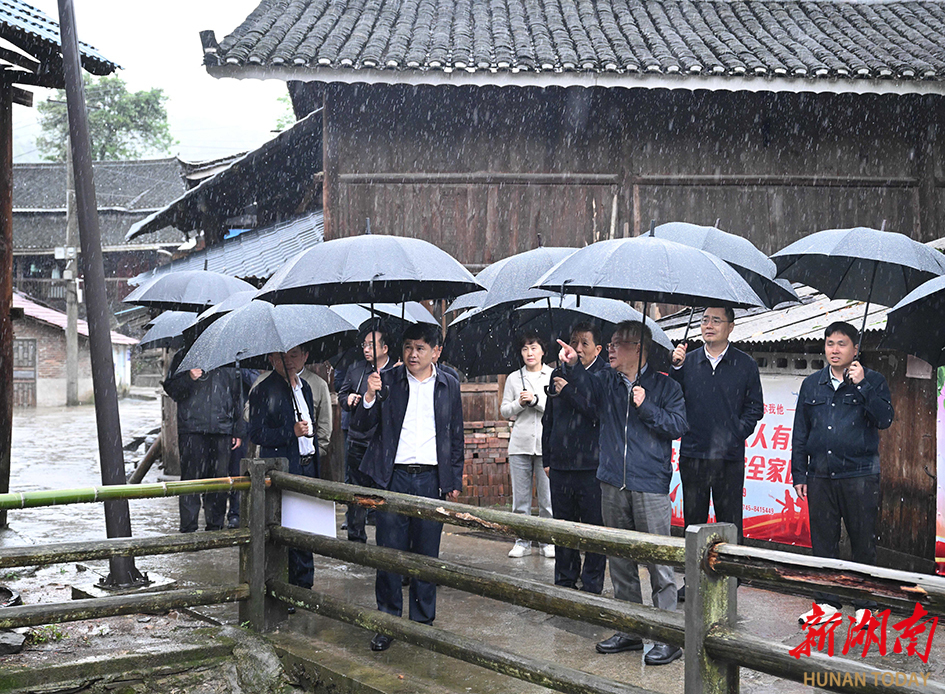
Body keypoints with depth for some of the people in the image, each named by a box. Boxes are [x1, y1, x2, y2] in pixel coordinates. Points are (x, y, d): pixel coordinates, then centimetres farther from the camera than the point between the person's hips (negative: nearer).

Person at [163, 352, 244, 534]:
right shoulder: (184, 356, 8)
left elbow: (236, 397, 20)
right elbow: (171, 388, 3)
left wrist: (238, 431, 16)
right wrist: (189, 379, -17)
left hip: (222, 431, 3)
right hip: (192, 430, -3)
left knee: (220, 478, 3)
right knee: (191, 478, -5)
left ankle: (216, 528, 13)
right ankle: (188, 529, 1)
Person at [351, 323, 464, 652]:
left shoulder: (449, 386, 8)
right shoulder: (387, 380, 2)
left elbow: (455, 436, 14)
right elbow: (359, 425, 2)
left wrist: (454, 481, 11)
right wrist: (369, 396, -16)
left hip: (432, 479, 1)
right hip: (394, 477, -1)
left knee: (426, 553, 7)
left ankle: (423, 621, 20)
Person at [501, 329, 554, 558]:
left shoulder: (554, 376, 6)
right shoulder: (513, 378, 12)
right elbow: (504, 411, 11)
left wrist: (536, 400, -13)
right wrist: (519, 404, -7)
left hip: (546, 444, -2)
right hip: (520, 444, 2)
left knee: (548, 497, -1)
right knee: (520, 498, 4)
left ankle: (548, 541, 10)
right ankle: (522, 541, 14)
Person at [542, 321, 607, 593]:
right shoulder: (558, 374, 14)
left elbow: (601, 412, -19)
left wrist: (569, 391, -14)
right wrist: (547, 458, 16)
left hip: (592, 467, -5)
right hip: (560, 466, 5)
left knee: (594, 528, 1)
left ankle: (592, 585, 12)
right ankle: (564, 581, 25)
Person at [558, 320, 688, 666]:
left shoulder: (664, 386, 1)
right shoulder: (607, 381, 12)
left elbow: (679, 426, -6)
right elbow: (586, 386, -7)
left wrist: (646, 408, -14)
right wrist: (573, 365, -25)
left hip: (650, 487, -5)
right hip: (613, 484, 5)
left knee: (658, 560, -4)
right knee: (619, 561, 12)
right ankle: (630, 631, 24)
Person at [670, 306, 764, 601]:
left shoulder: (745, 365, 3)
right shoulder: (687, 362, 8)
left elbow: (754, 407, 5)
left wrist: (736, 433, -6)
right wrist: (676, 368, -7)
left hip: (729, 456, -2)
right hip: (693, 453, 2)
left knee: (729, 521, 2)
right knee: (693, 518, 10)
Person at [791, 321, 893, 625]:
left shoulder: (872, 381, 3)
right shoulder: (812, 384, 12)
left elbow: (885, 419, -12)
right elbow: (800, 433, 14)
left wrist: (862, 385, -17)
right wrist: (798, 474, 9)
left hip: (860, 477, -3)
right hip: (820, 477, 3)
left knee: (863, 543, 2)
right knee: (823, 542, 7)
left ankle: (864, 604, 14)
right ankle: (827, 603, 17)